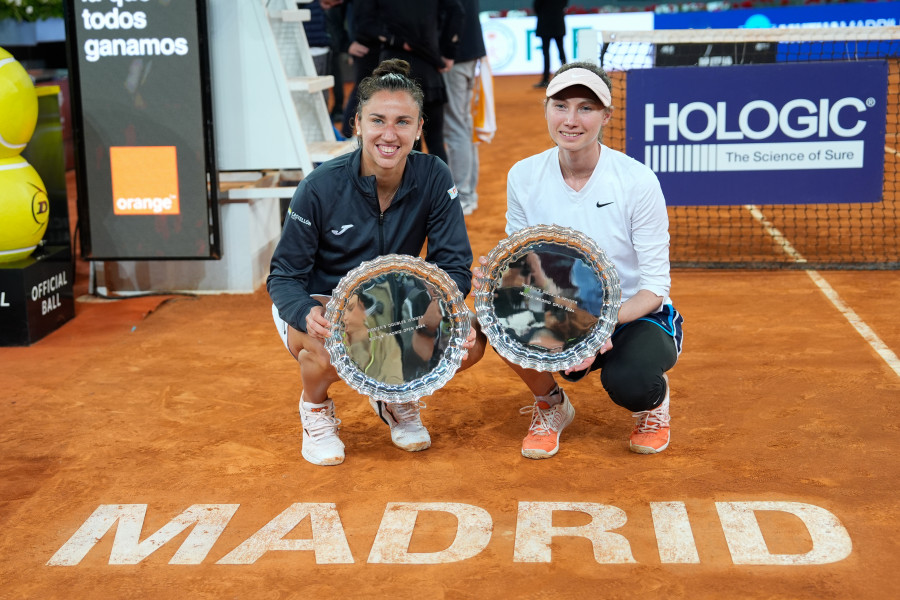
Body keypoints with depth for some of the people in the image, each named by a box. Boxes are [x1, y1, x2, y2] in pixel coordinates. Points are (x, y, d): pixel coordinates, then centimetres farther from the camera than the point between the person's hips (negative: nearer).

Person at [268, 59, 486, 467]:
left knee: (470, 343, -21)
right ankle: (315, 406, 3)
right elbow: (285, 275, -15)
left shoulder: (433, 178, -15)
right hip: (320, 308, -3)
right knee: (329, 353, -37)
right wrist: (306, 313, -38)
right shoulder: (321, 188, -21)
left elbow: (453, 264, -11)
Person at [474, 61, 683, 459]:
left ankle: (655, 399, 8)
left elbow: (655, 284, -14)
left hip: (637, 319, -3)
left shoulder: (637, 181, -17)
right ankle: (550, 403, 4)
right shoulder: (524, 177, -7)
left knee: (627, 383, -35)